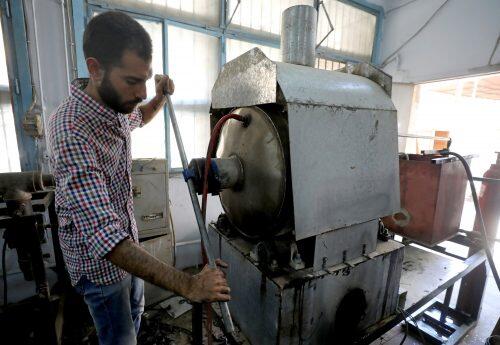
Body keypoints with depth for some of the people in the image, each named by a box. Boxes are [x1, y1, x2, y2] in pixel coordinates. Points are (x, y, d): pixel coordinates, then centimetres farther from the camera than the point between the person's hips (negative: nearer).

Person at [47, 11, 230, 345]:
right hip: (99, 256, -7)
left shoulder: (114, 105, -7)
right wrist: (188, 285, -44)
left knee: (135, 311, 29)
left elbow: (138, 118, 19)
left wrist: (160, 98, -1)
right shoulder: (71, 131, -34)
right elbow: (104, 236, -41)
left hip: (126, 237, 7)